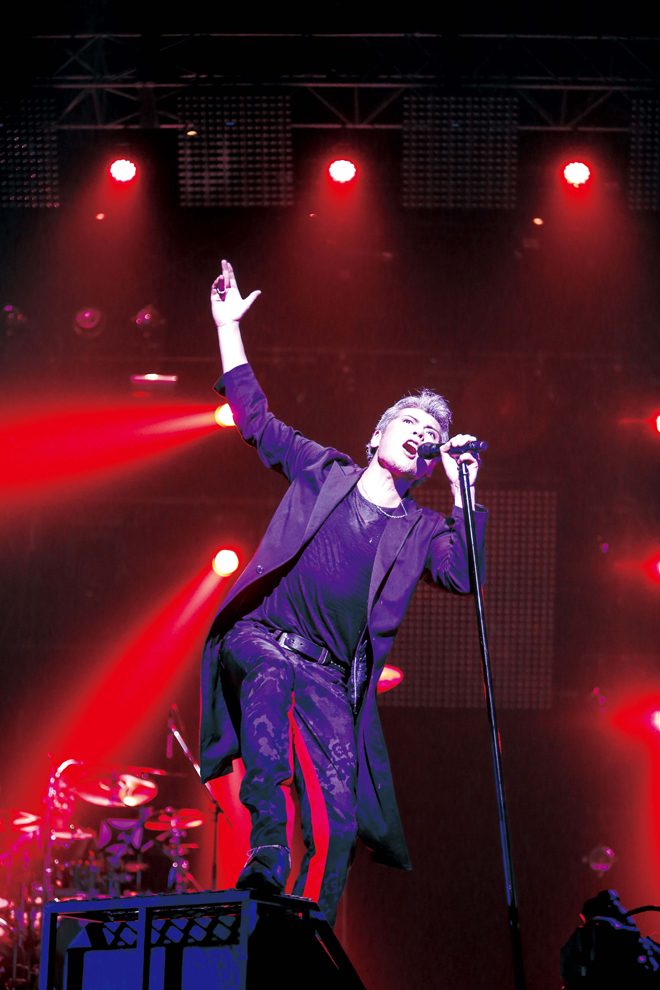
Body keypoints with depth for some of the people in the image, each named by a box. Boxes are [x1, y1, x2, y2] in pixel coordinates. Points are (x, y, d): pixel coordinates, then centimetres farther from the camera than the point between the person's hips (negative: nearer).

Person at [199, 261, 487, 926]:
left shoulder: (419, 531, 13)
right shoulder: (322, 472, 12)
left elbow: (464, 574, -5)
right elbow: (255, 420, 16)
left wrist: (464, 489, -9)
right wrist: (229, 327, 14)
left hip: (331, 677, 2)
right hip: (261, 639, -2)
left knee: (339, 817, -9)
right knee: (269, 678, -37)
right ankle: (268, 856, -39)